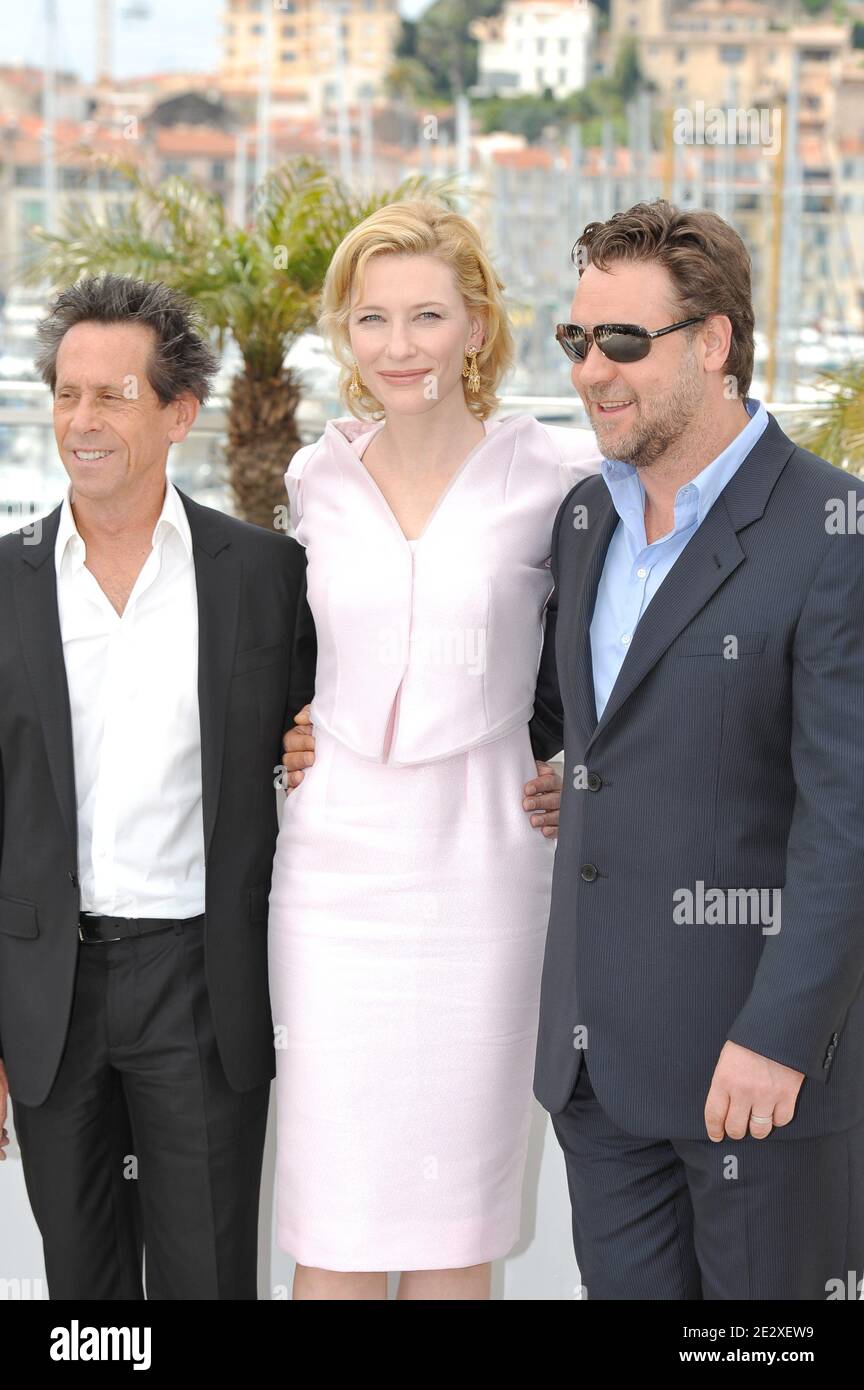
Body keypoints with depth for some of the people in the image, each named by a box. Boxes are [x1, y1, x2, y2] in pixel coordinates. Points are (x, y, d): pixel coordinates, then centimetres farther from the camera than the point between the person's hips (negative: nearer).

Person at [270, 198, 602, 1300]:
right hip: (335, 866, 2)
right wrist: (291, 730, 10)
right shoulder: (316, 479, 5)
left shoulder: (555, 474, -5)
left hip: (483, 866, -2)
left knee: (455, 1222, 5)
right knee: (329, 1223, 3)